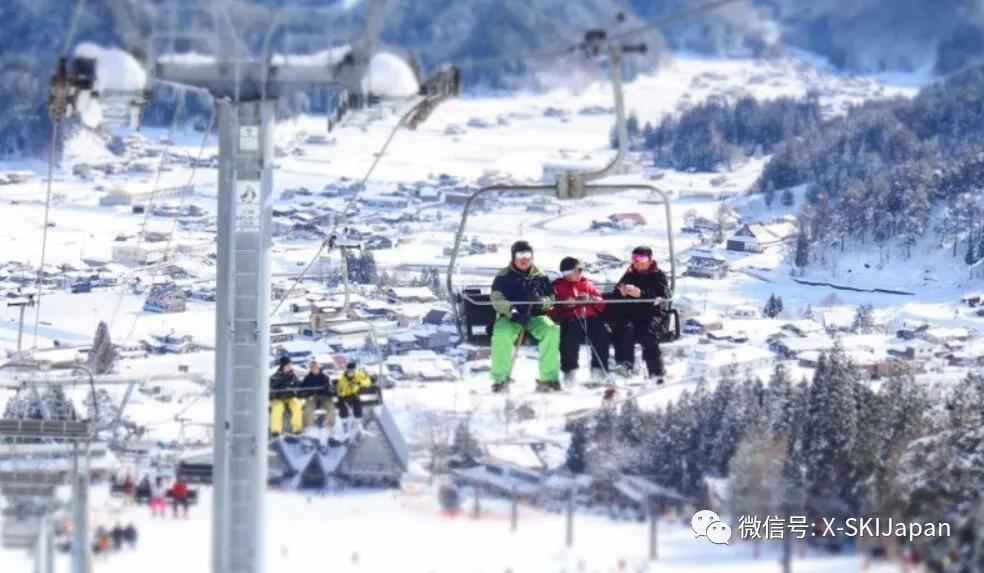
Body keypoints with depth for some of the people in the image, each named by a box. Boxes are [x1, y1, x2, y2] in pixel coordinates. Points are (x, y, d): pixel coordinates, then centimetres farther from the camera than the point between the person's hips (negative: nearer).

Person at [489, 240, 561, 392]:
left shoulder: (540, 277, 13)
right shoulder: (503, 277, 5)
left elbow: (551, 297, 13)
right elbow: (497, 299, -5)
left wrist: (542, 302, -12)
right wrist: (511, 310, -23)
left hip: (535, 317, 2)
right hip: (510, 317, -2)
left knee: (551, 330, -28)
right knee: (501, 334, -35)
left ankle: (548, 377, -22)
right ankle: (500, 378, -22)